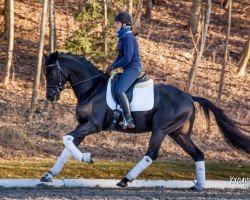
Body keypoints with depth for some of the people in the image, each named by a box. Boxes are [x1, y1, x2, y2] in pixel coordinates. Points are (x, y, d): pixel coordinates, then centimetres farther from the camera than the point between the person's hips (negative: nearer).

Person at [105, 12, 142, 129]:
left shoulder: (128, 37, -16)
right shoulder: (123, 37, 15)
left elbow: (127, 58, -22)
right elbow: (121, 55, 22)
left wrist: (113, 66, -11)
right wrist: (112, 66, 8)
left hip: (133, 68, -11)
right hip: (128, 69, 11)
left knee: (119, 90, -29)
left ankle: (128, 119, -30)